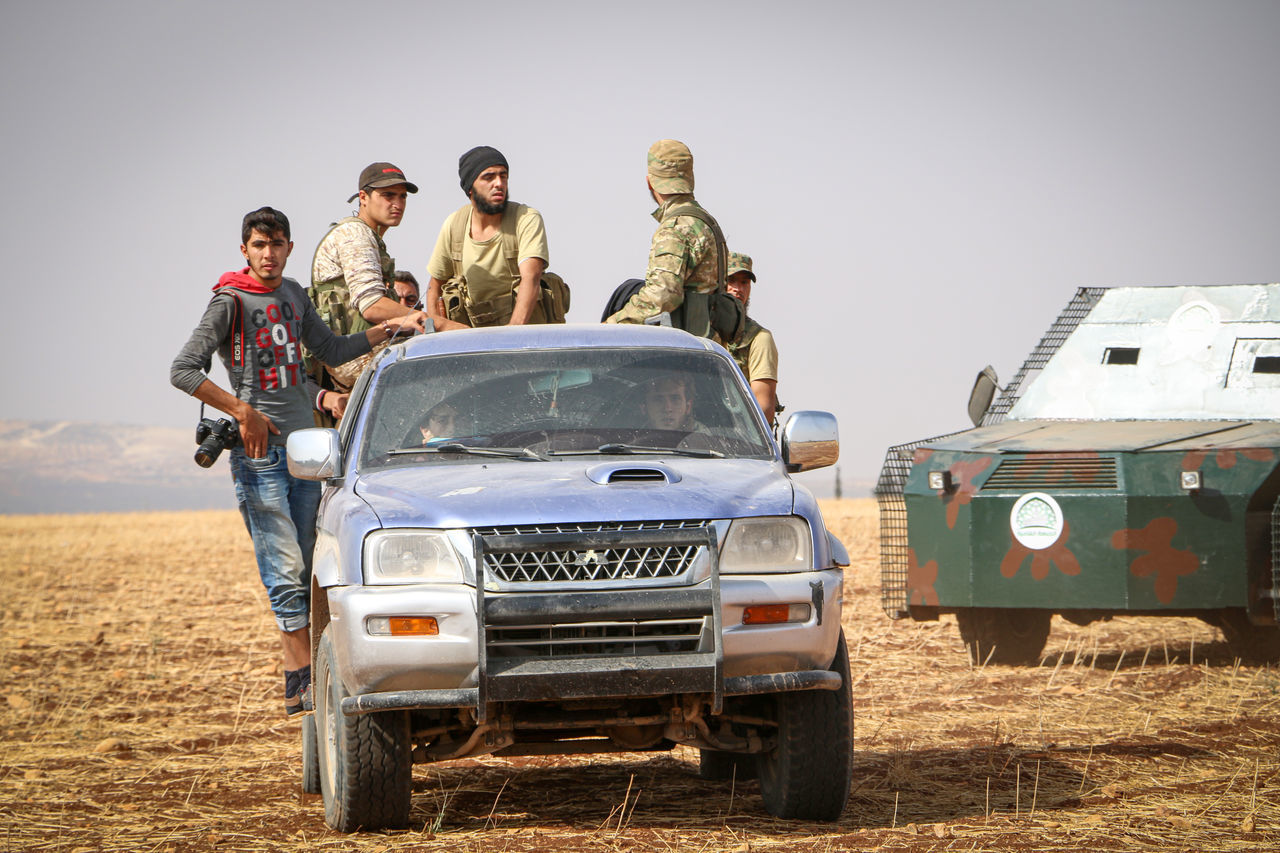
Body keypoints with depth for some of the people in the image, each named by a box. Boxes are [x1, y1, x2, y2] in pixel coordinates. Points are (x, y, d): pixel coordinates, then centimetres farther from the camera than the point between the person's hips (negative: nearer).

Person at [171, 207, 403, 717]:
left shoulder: (294, 296, 13)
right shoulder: (230, 302, -7)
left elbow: (331, 351, 24)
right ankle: (303, 681, -14)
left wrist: (386, 329, 14)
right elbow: (183, 371, -12)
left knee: (304, 573, 5)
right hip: (259, 451, -7)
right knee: (285, 570, -12)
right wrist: (243, 412, -16)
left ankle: (300, 687, 9)